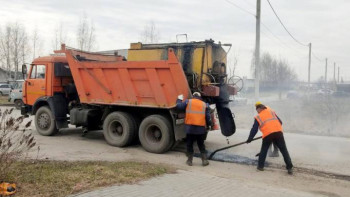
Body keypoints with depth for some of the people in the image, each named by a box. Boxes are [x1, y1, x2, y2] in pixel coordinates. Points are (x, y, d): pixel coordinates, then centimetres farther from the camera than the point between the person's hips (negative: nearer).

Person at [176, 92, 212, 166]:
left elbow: (179, 106, 9)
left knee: (189, 144, 13)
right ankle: (204, 160, 13)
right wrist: (209, 124, 22)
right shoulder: (204, 104, 10)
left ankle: (189, 160, 16)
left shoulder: (188, 102, 5)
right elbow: (208, 117, 7)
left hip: (190, 127, -1)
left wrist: (179, 99, 27)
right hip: (201, 128, 2)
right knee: (201, 145, 15)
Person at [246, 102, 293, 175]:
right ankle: (289, 168, 5)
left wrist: (250, 139, 17)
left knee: (263, 150, 18)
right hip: (278, 132, 2)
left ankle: (260, 166, 22)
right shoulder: (271, 112, 21)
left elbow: (254, 129, 10)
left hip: (267, 135, -2)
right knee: (284, 150, 7)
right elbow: (280, 122, 21)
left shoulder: (258, 117, 13)